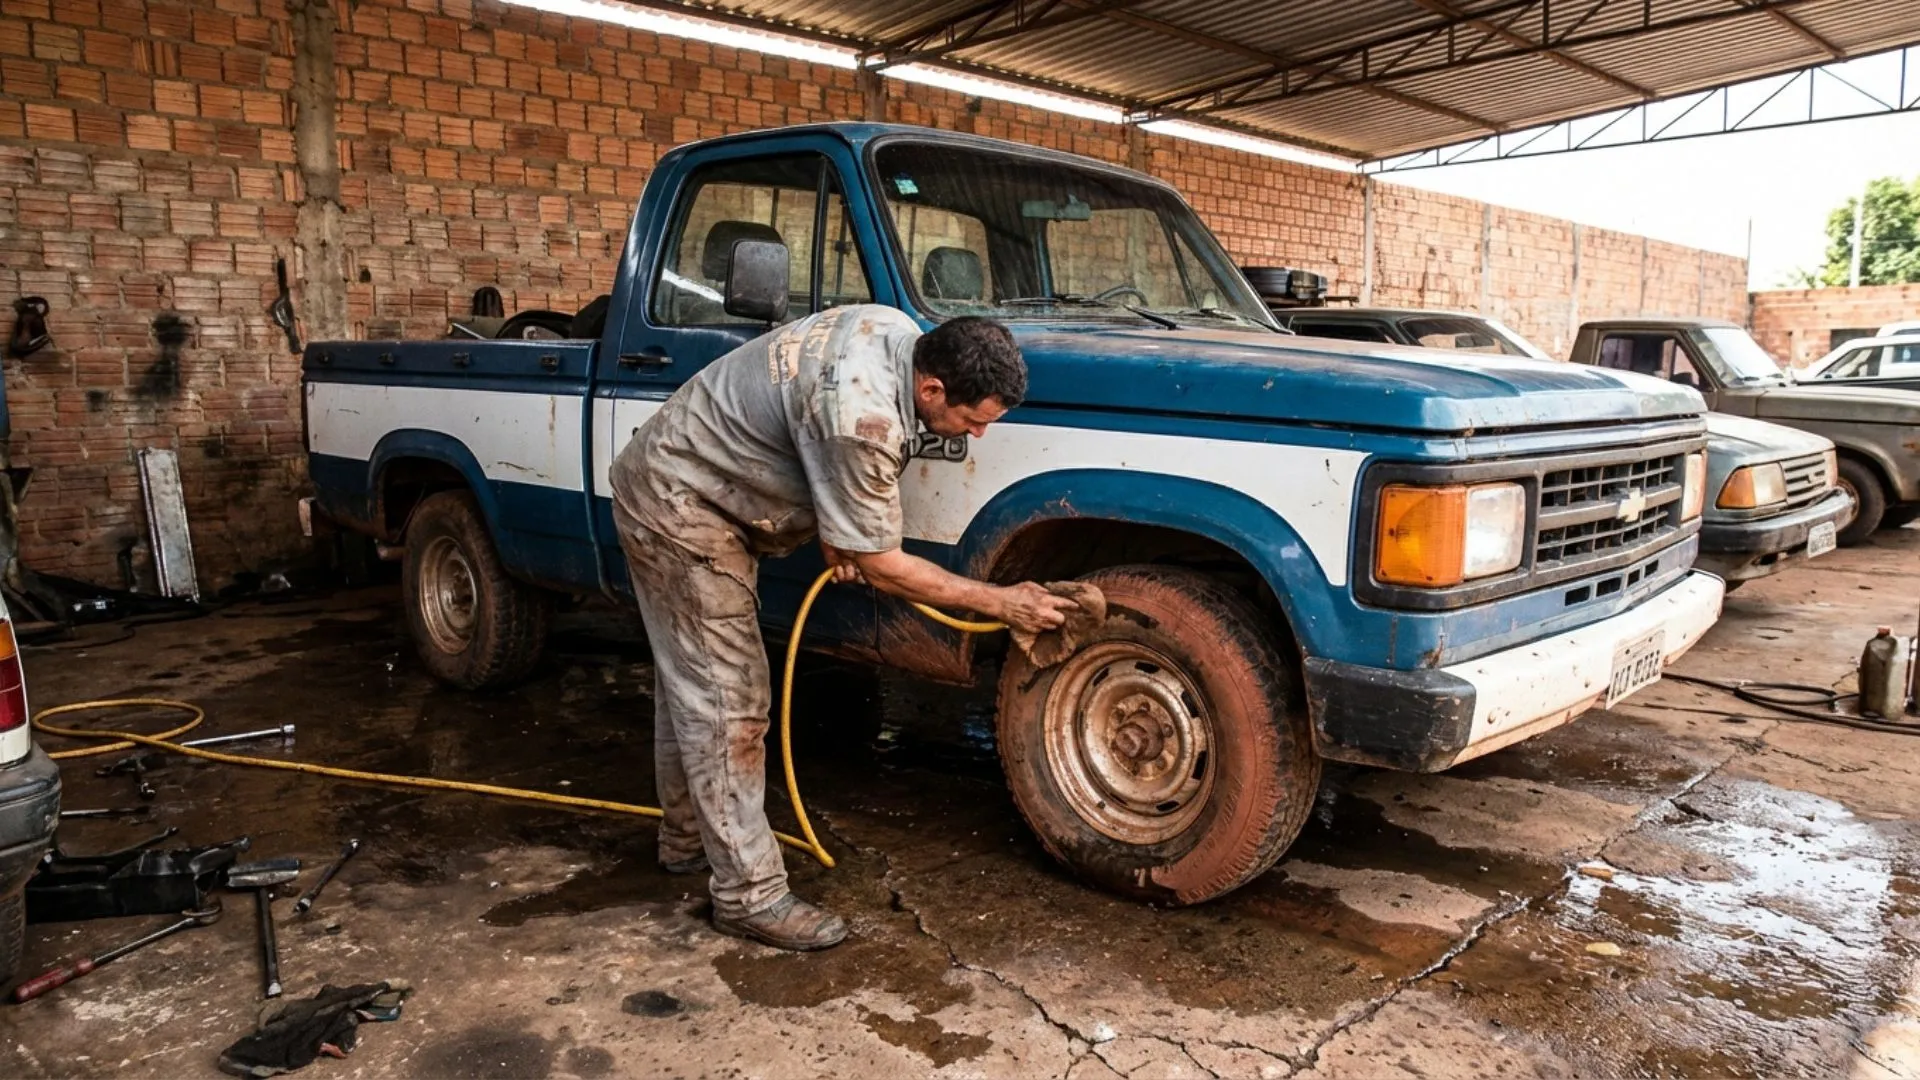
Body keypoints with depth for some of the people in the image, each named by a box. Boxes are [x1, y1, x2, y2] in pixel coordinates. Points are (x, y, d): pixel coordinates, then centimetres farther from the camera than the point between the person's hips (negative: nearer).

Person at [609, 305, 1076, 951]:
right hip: (679, 511, -10)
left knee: (691, 682, 20)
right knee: (727, 703, -7)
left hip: (678, 481, 10)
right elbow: (880, 566, -23)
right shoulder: (863, 418, -35)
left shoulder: (895, 331, -7)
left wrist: (833, 531, 0)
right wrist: (1000, 602, -16)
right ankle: (749, 896, 2)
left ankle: (688, 840, 37)